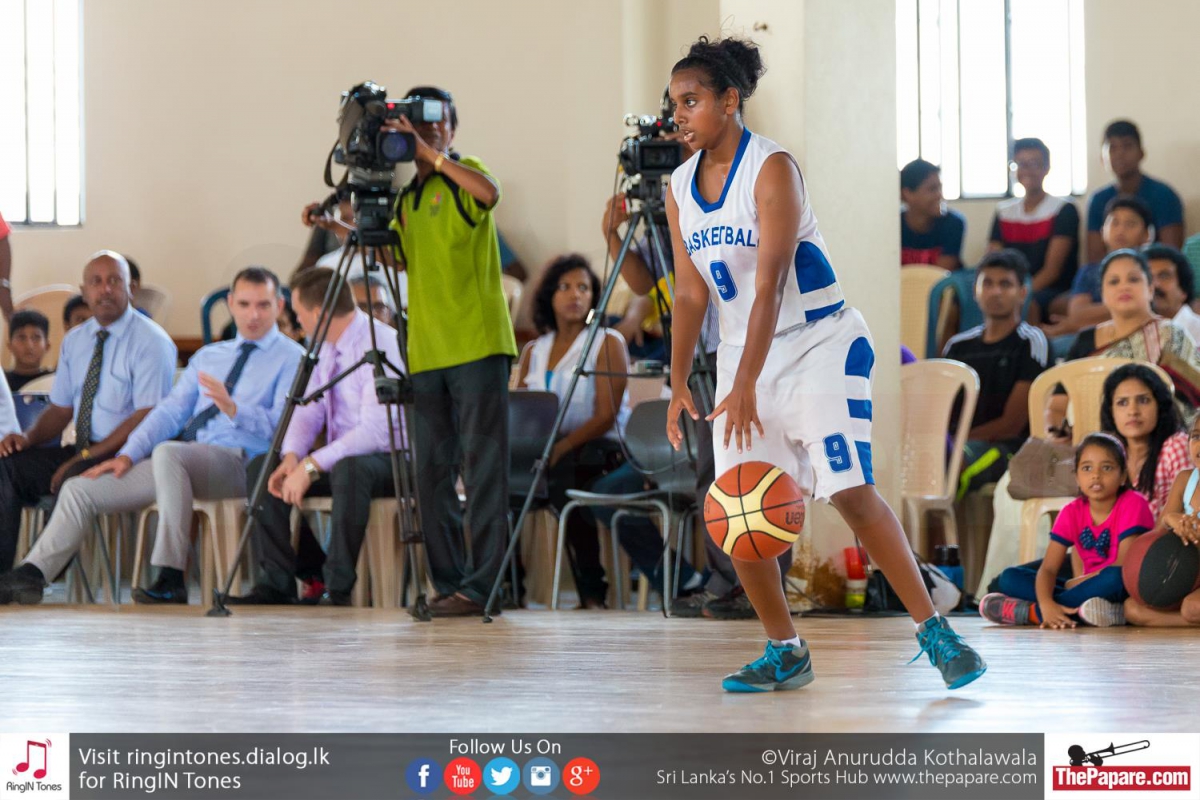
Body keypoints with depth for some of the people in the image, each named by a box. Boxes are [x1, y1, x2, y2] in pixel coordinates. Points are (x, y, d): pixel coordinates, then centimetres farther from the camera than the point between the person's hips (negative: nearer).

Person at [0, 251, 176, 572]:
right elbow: (61, 407, 18)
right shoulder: (75, 341, 14)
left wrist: (86, 457, -21)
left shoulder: (150, 341, -9)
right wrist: (28, 437, -4)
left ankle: (46, 576, -26)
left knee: (73, 480, -36)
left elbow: (147, 419, -16)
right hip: (83, 453, 7)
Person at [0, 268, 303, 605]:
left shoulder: (291, 358, 3)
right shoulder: (208, 356, 25)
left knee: (167, 452, -39)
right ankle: (28, 577, -3)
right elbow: (170, 411, 17)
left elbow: (281, 425, -12)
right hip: (179, 461, 7)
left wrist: (233, 409, -29)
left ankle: (171, 580, -39)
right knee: (80, 490, -3)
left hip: (235, 463, -7)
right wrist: (128, 455, 2)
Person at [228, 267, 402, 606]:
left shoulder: (381, 345, -21)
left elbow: (376, 430, -29)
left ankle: (339, 588, -29)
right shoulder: (325, 348, 7)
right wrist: (292, 457, -14)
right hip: (337, 457, 9)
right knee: (261, 466, -5)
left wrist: (312, 465, -30)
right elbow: (308, 411, 6)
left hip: (387, 459, -9)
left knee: (348, 469, -39)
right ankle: (276, 584, -5)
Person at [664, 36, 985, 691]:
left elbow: (769, 286, -23)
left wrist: (746, 385, -28)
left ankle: (934, 632, -9)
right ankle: (784, 653, 8)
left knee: (850, 490, -18)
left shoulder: (771, 169, -17)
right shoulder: (681, 188, 4)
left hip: (818, 343, -7)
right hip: (743, 355, 7)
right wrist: (679, 384, 1)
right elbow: (690, 293, 9)